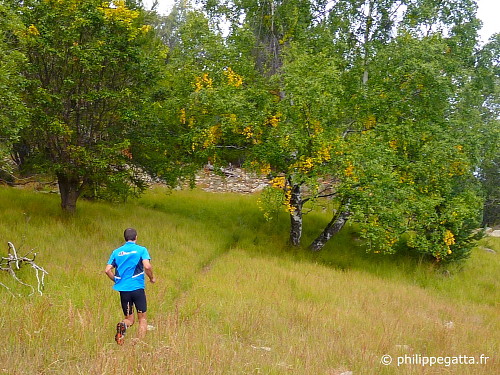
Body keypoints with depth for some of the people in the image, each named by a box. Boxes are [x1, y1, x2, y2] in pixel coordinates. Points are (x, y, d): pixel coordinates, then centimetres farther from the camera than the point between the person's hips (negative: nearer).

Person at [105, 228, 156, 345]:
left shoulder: (116, 252, 10)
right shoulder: (141, 250, -1)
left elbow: (107, 270, 4)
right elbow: (147, 266, -15)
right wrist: (152, 278, 2)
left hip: (123, 289, 3)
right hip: (137, 288, -3)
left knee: (129, 319, 14)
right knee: (142, 318, 9)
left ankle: (122, 326, -19)